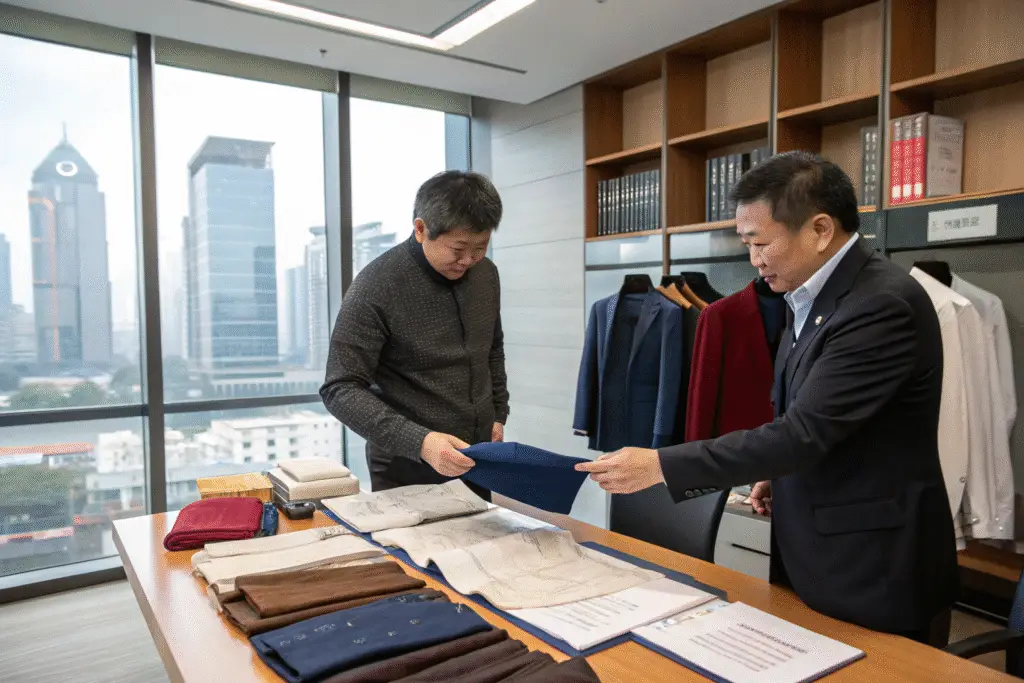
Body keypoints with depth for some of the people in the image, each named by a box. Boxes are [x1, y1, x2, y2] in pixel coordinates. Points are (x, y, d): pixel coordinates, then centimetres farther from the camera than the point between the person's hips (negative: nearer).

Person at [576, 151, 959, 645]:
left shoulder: (883, 303, -24)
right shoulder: (811, 298, 5)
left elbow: (804, 431, -28)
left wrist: (659, 466, -25)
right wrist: (781, 474, 2)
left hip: (874, 570, -8)